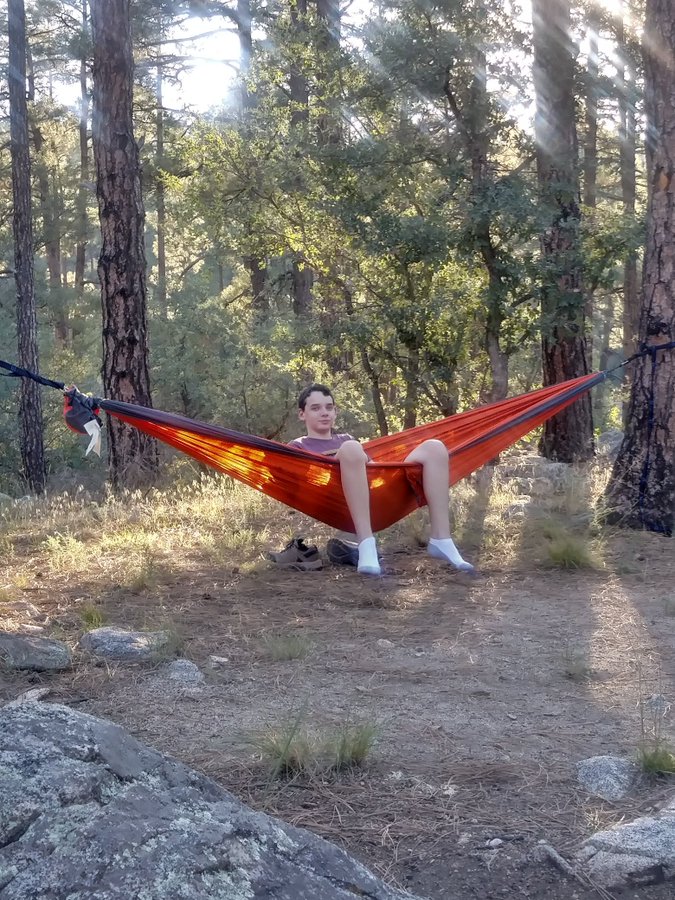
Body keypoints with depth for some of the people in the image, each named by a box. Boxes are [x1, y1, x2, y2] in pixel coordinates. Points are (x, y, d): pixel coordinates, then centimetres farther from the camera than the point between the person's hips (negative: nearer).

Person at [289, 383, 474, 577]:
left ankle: (441, 539, -20)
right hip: (341, 505, -5)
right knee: (351, 449, -34)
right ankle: (366, 544, -42)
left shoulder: (346, 440, 38)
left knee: (433, 448, -9)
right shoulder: (298, 447, 23)